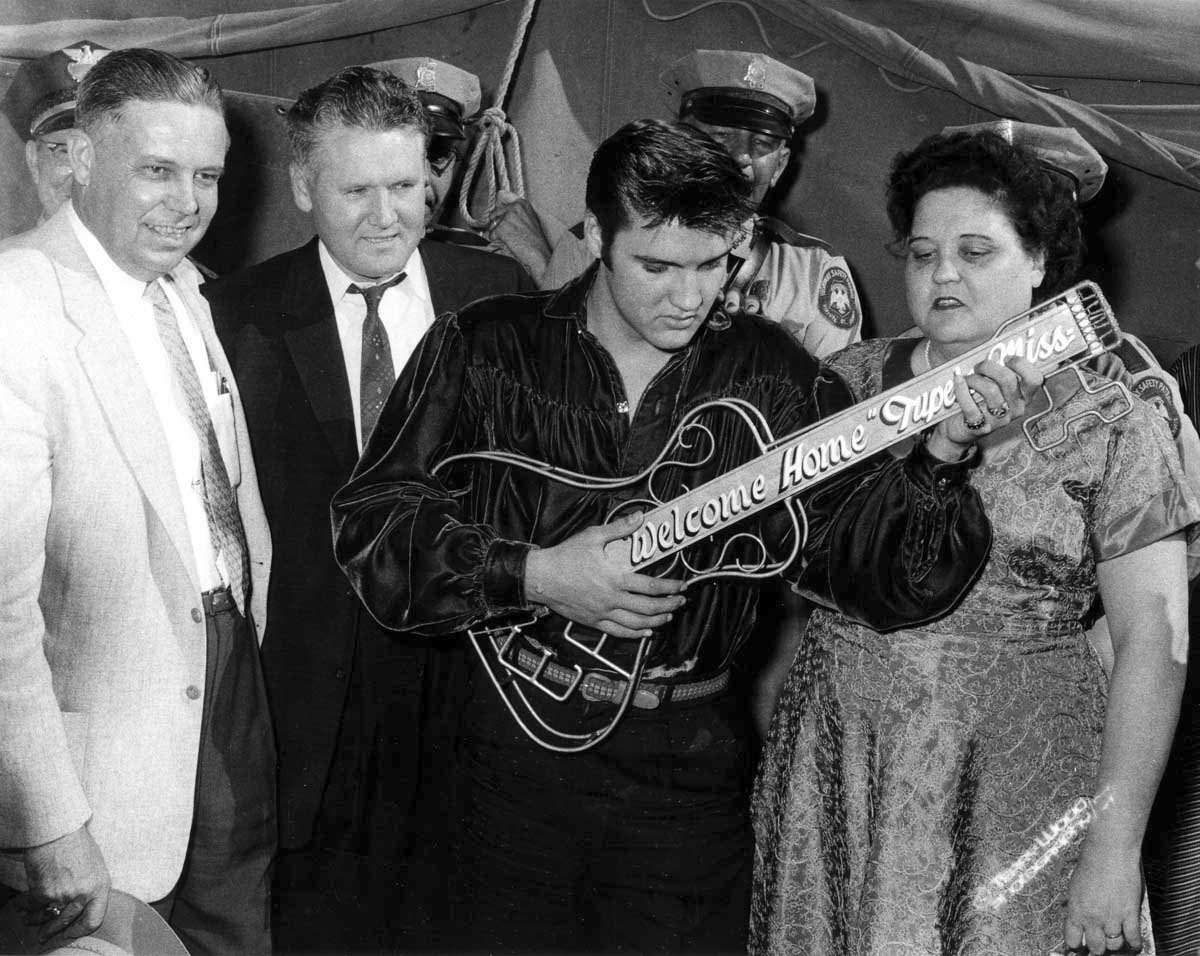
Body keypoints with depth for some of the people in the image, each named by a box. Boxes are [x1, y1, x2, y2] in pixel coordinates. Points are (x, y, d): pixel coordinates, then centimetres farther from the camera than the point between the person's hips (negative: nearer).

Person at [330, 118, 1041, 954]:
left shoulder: (767, 374, -2)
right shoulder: (483, 350, -3)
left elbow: (878, 568, -6)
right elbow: (371, 522, -6)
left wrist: (942, 455, -24)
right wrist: (531, 575, -18)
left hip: (691, 775, 1)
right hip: (521, 746, 0)